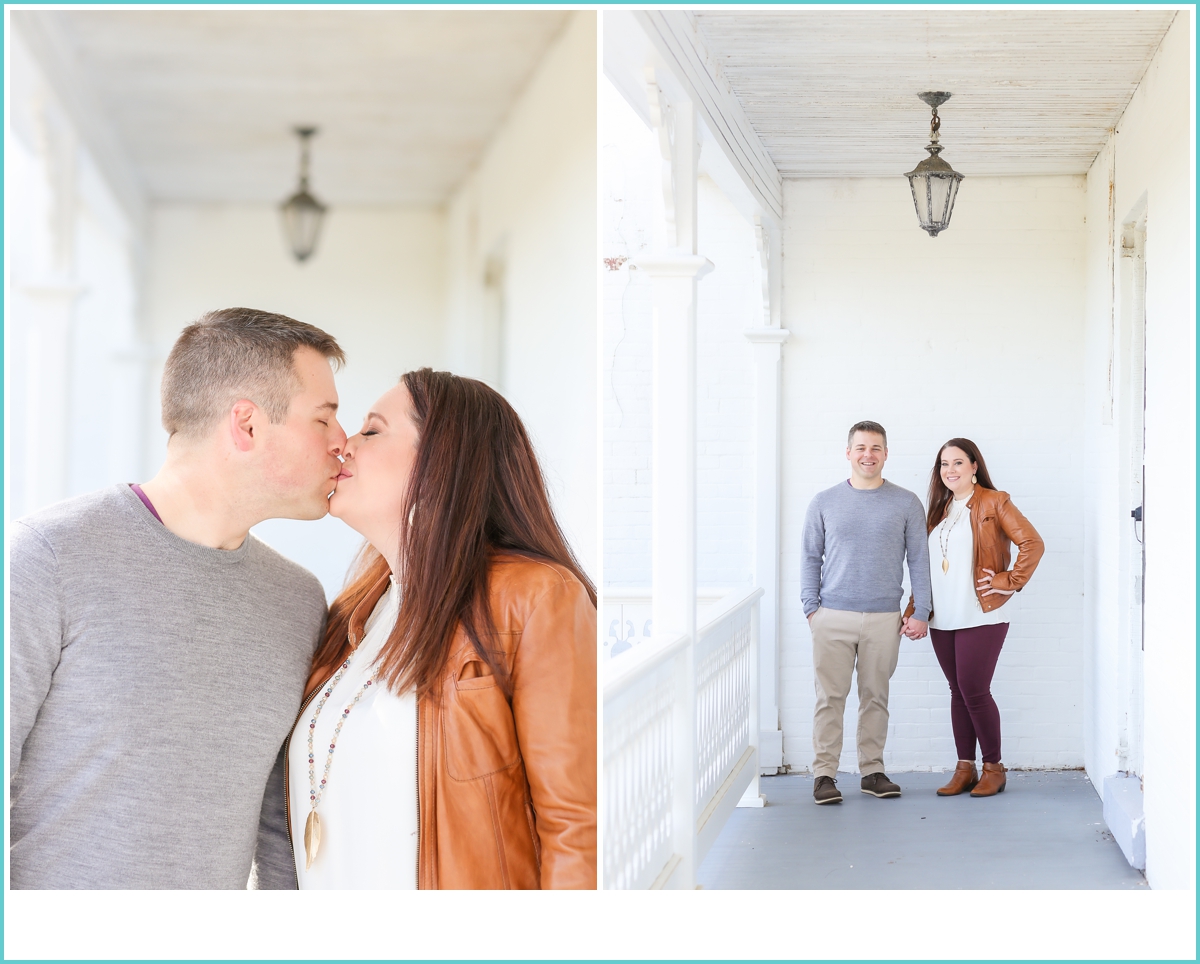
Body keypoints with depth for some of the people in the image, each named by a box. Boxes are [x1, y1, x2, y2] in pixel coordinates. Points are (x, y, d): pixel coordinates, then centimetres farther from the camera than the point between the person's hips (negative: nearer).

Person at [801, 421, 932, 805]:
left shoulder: (906, 504, 6)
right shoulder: (824, 503, 7)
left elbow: (918, 560, 7)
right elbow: (810, 557, 9)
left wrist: (920, 612, 1)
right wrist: (811, 607, 0)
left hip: (885, 620, 1)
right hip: (833, 617, 0)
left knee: (875, 697, 7)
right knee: (830, 698, -3)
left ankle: (872, 771, 15)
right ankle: (824, 774, 2)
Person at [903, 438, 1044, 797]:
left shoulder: (994, 503, -3)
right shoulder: (940, 509, 16)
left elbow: (1033, 543, -10)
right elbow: (926, 566, 16)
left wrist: (1009, 582, -11)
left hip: (981, 618, -6)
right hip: (942, 619, 6)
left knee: (974, 692, -8)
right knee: (958, 691, 8)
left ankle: (993, 767, 7)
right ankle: (964, 768, 14)